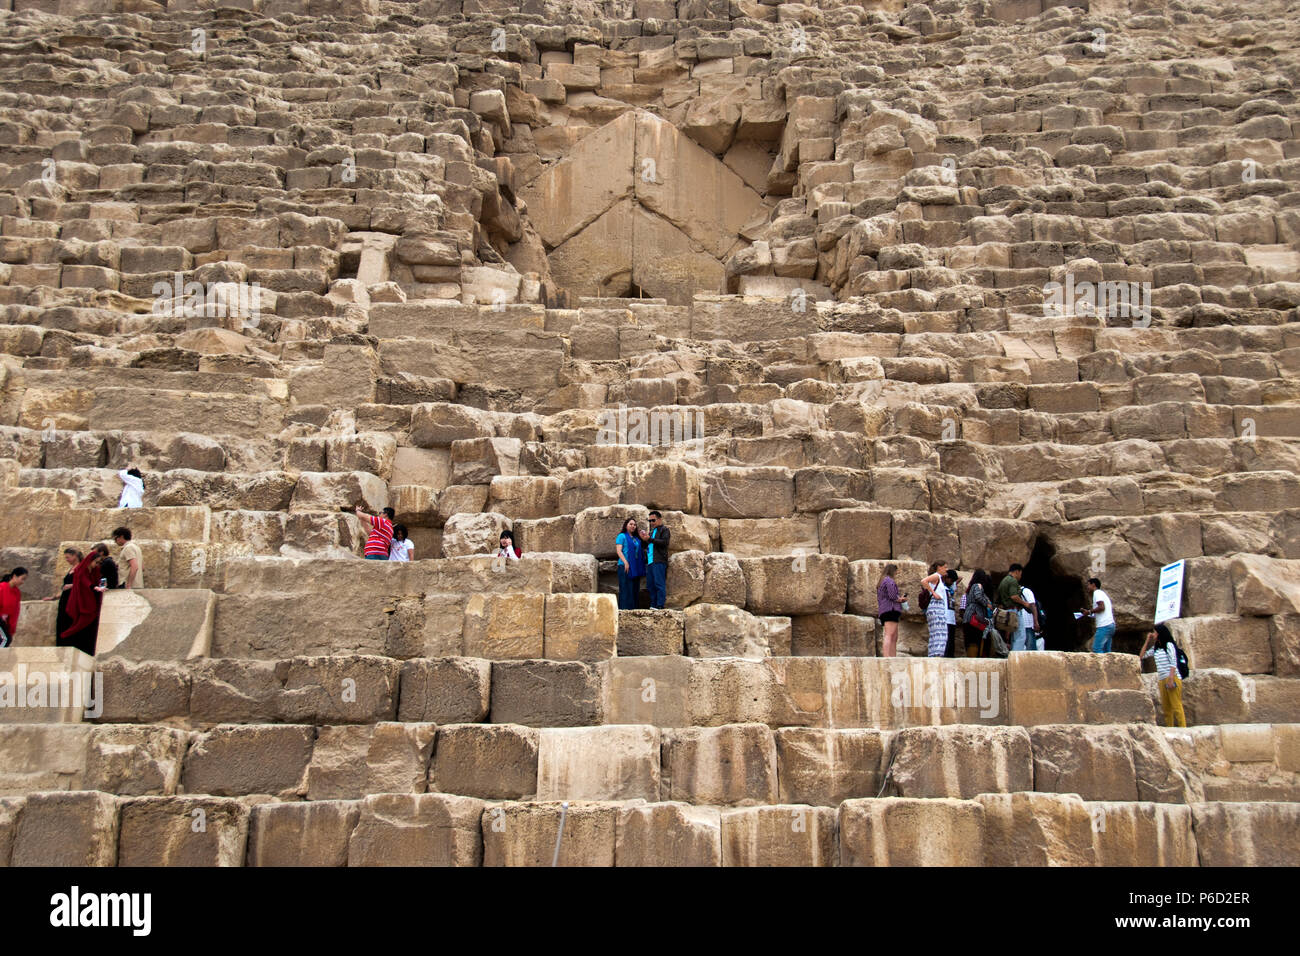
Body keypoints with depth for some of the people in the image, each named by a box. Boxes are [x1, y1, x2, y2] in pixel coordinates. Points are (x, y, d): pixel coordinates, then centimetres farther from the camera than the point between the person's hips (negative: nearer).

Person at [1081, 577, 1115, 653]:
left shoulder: (1097, 592, -5)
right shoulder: (1104, 593, 24)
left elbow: (1101, 607, -19)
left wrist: (1089, 612, -7)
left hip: (1104, 626, -10)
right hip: (1111, 624, 10)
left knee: (1096, 649, -12)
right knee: (1106, 651, 8)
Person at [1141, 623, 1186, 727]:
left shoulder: (1169, 645, -3)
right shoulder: (1155, 648, 18)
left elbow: (1173, 663, -10)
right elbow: (1142, 655, 24)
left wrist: (1171, 679, -19)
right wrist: (1147, 641, 17)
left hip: (1172, 678, -8)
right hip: (1162, 680, 8)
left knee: (1176, 706, -11)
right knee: (1166, 708, 5)